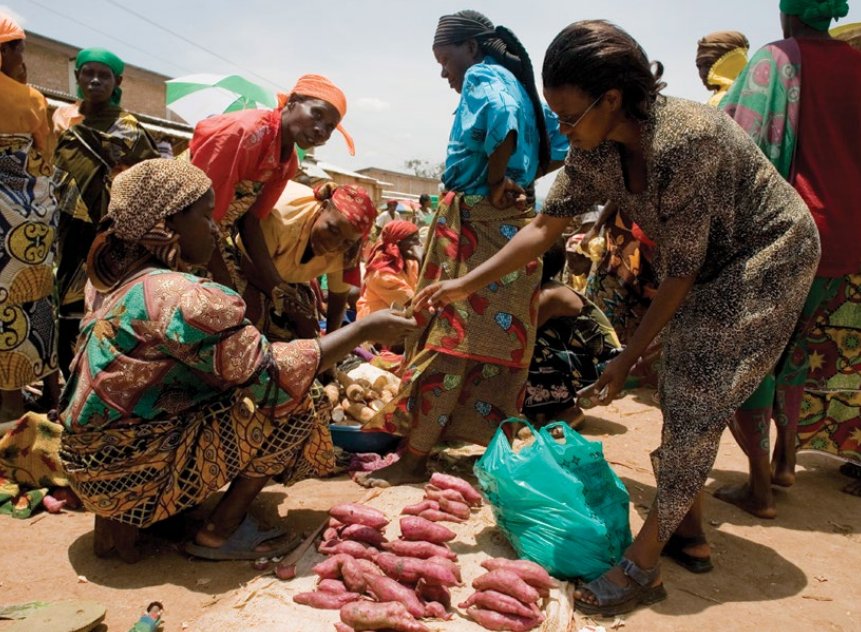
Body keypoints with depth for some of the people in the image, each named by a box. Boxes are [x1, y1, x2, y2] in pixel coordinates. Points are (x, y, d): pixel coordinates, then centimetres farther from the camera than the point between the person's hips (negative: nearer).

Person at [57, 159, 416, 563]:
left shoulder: (112, 277, 3)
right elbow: (274, 377, -21)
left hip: (86, 465, 9)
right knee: (291, 409, -8)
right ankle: (219, 533, 4)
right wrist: (365, 329, -14)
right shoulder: (183, 298, -24)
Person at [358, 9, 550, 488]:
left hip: (477, 225, -9)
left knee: (451, 339, -8)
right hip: (515, 225, 9)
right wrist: (515, 181, 13)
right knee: (499, 340, 12)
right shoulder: (516, 85, 21)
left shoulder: (483, 76, -5)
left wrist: (493, 183, -17)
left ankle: (415, 459, -2)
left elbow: (503, 121, -28)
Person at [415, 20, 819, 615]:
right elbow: (546, 226, -4)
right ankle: (689, 532, 23)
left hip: (767, 257, -8)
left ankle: (643, 563, -4)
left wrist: (627, 359, -19)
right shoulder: (596, 150, -11)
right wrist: (465, 285, -8)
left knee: (697, 402, -11)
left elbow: (681, 273, -28)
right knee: (679, 393, 8)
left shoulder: (684, 139, -34)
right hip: (707, 265, 8)